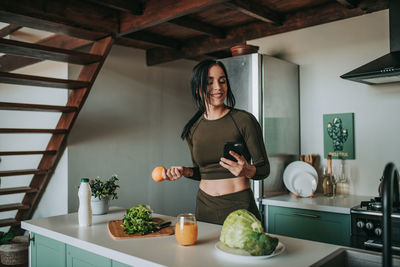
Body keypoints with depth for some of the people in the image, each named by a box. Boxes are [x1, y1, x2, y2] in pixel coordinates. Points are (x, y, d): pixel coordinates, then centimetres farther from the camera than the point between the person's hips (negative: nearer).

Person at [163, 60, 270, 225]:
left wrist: (247, 170, -26)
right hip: (205, 206, 4)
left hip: (239, 205, -4)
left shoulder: (244, 120, -9)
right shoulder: (192, 129, 4)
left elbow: (264, 169, -6)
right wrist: (185, 172, -3)